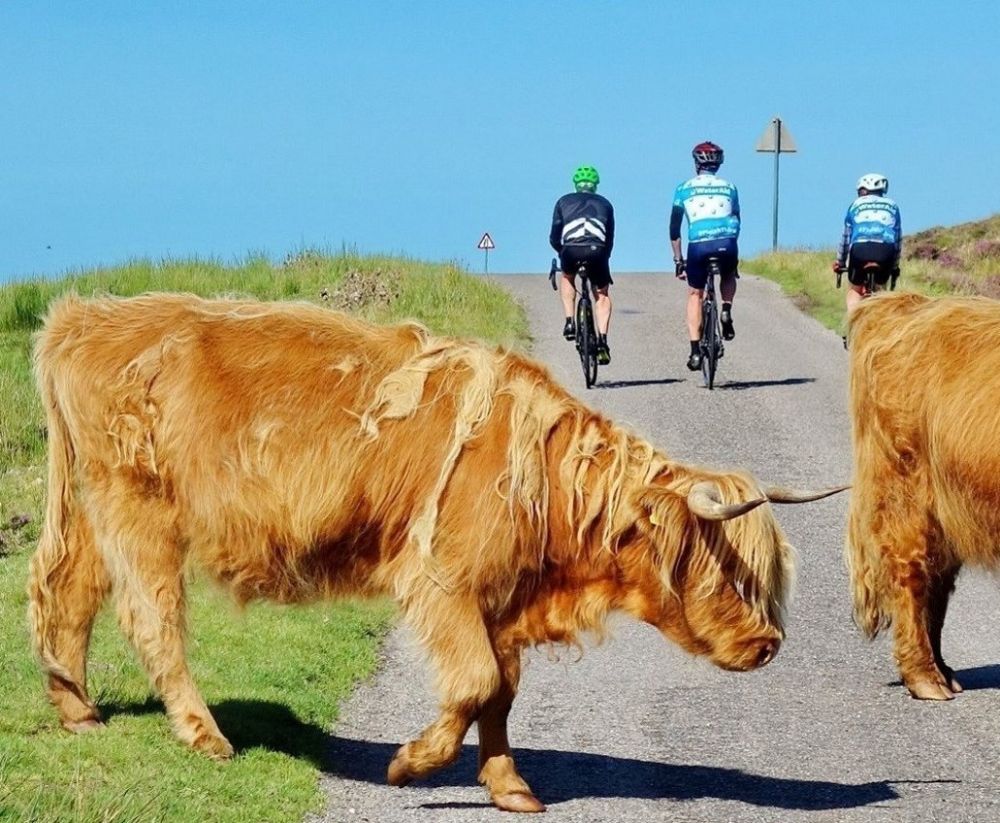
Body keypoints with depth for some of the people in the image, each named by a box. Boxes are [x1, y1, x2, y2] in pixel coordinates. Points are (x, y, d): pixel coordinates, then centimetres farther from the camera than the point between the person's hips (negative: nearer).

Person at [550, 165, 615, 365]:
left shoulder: (564, 201, 26)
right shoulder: (604, 204, 28)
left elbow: (554, 238, 22)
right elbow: (610, 239, 28)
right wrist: (603, 256, 43)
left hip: (571, 250, 0)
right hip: (597, 250, 0)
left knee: (567, 278, 33)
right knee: (602, 294, 20)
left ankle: (569, 321, 16)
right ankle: (602, 339, 2)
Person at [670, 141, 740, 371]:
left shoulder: (684, 188, 15)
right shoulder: (729, 187, 21)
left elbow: (674, 228, 16)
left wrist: (678, 260, 23)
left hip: (698, 244, -1)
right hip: (726, 244, 1)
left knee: (695, 295, 16)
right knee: (729, 276, 35)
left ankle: (695, 351, 7)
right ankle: (726, 311, 8)